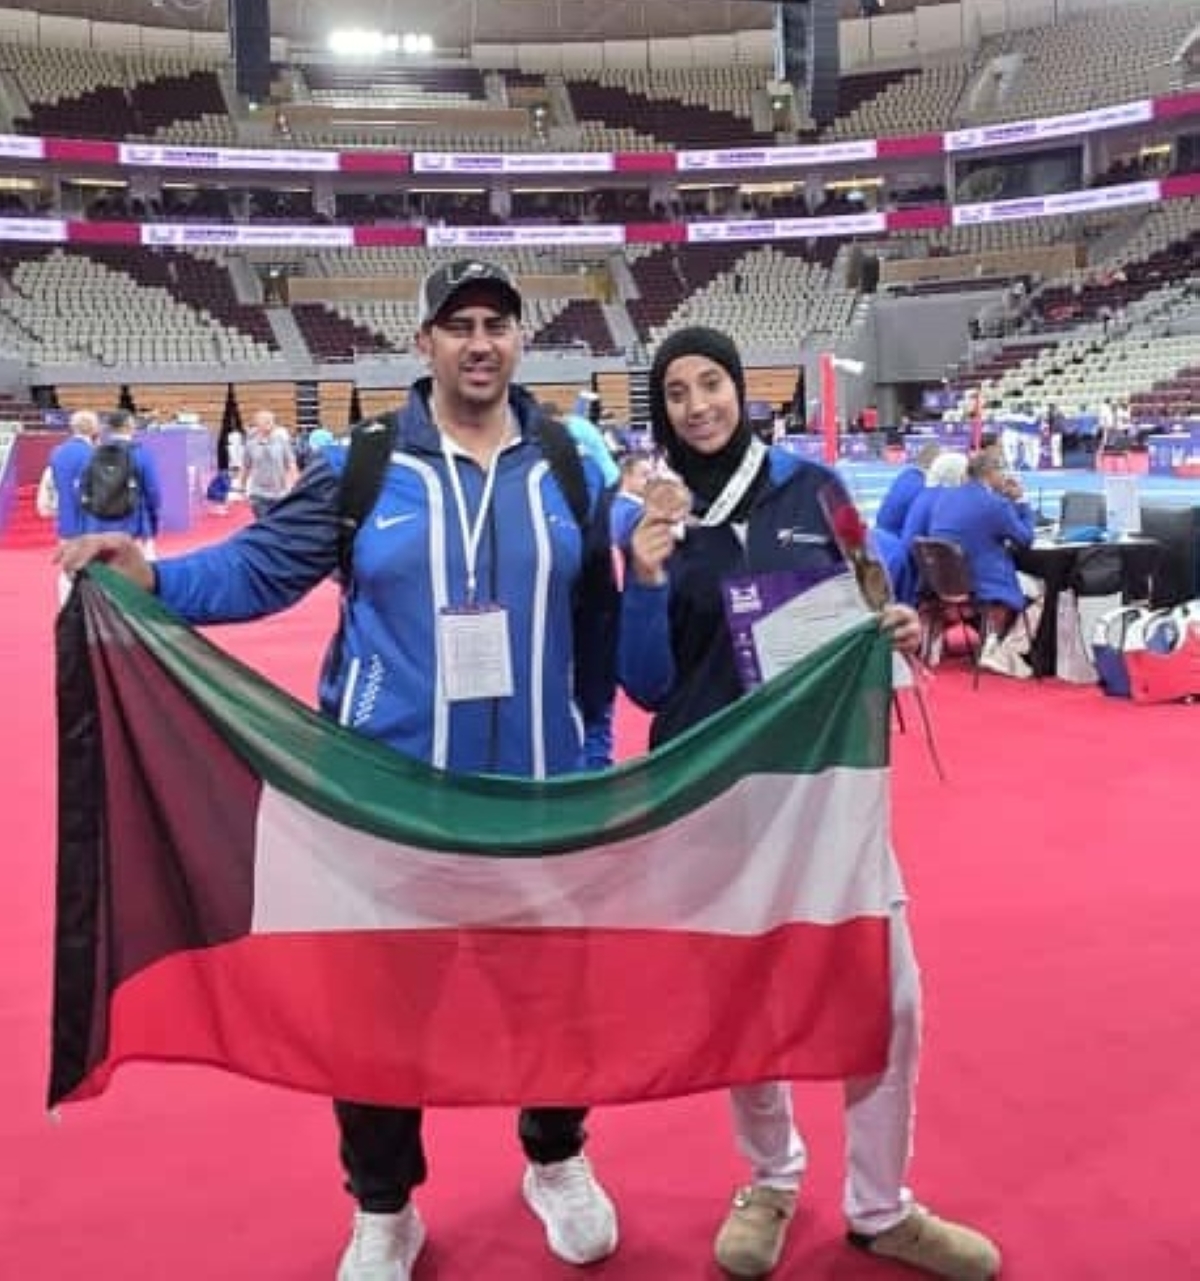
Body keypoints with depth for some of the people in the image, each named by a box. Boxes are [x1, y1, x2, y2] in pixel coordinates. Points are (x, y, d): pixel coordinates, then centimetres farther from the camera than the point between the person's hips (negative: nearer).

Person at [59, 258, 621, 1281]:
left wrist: (595, 749, 7)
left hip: (539, 788, 2)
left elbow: (597, 625, 8)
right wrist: (153, 576, -23)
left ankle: (558, 1163, 44)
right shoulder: (361, 468, -3)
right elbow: (263, 567, -5)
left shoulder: (569, 471, 4)